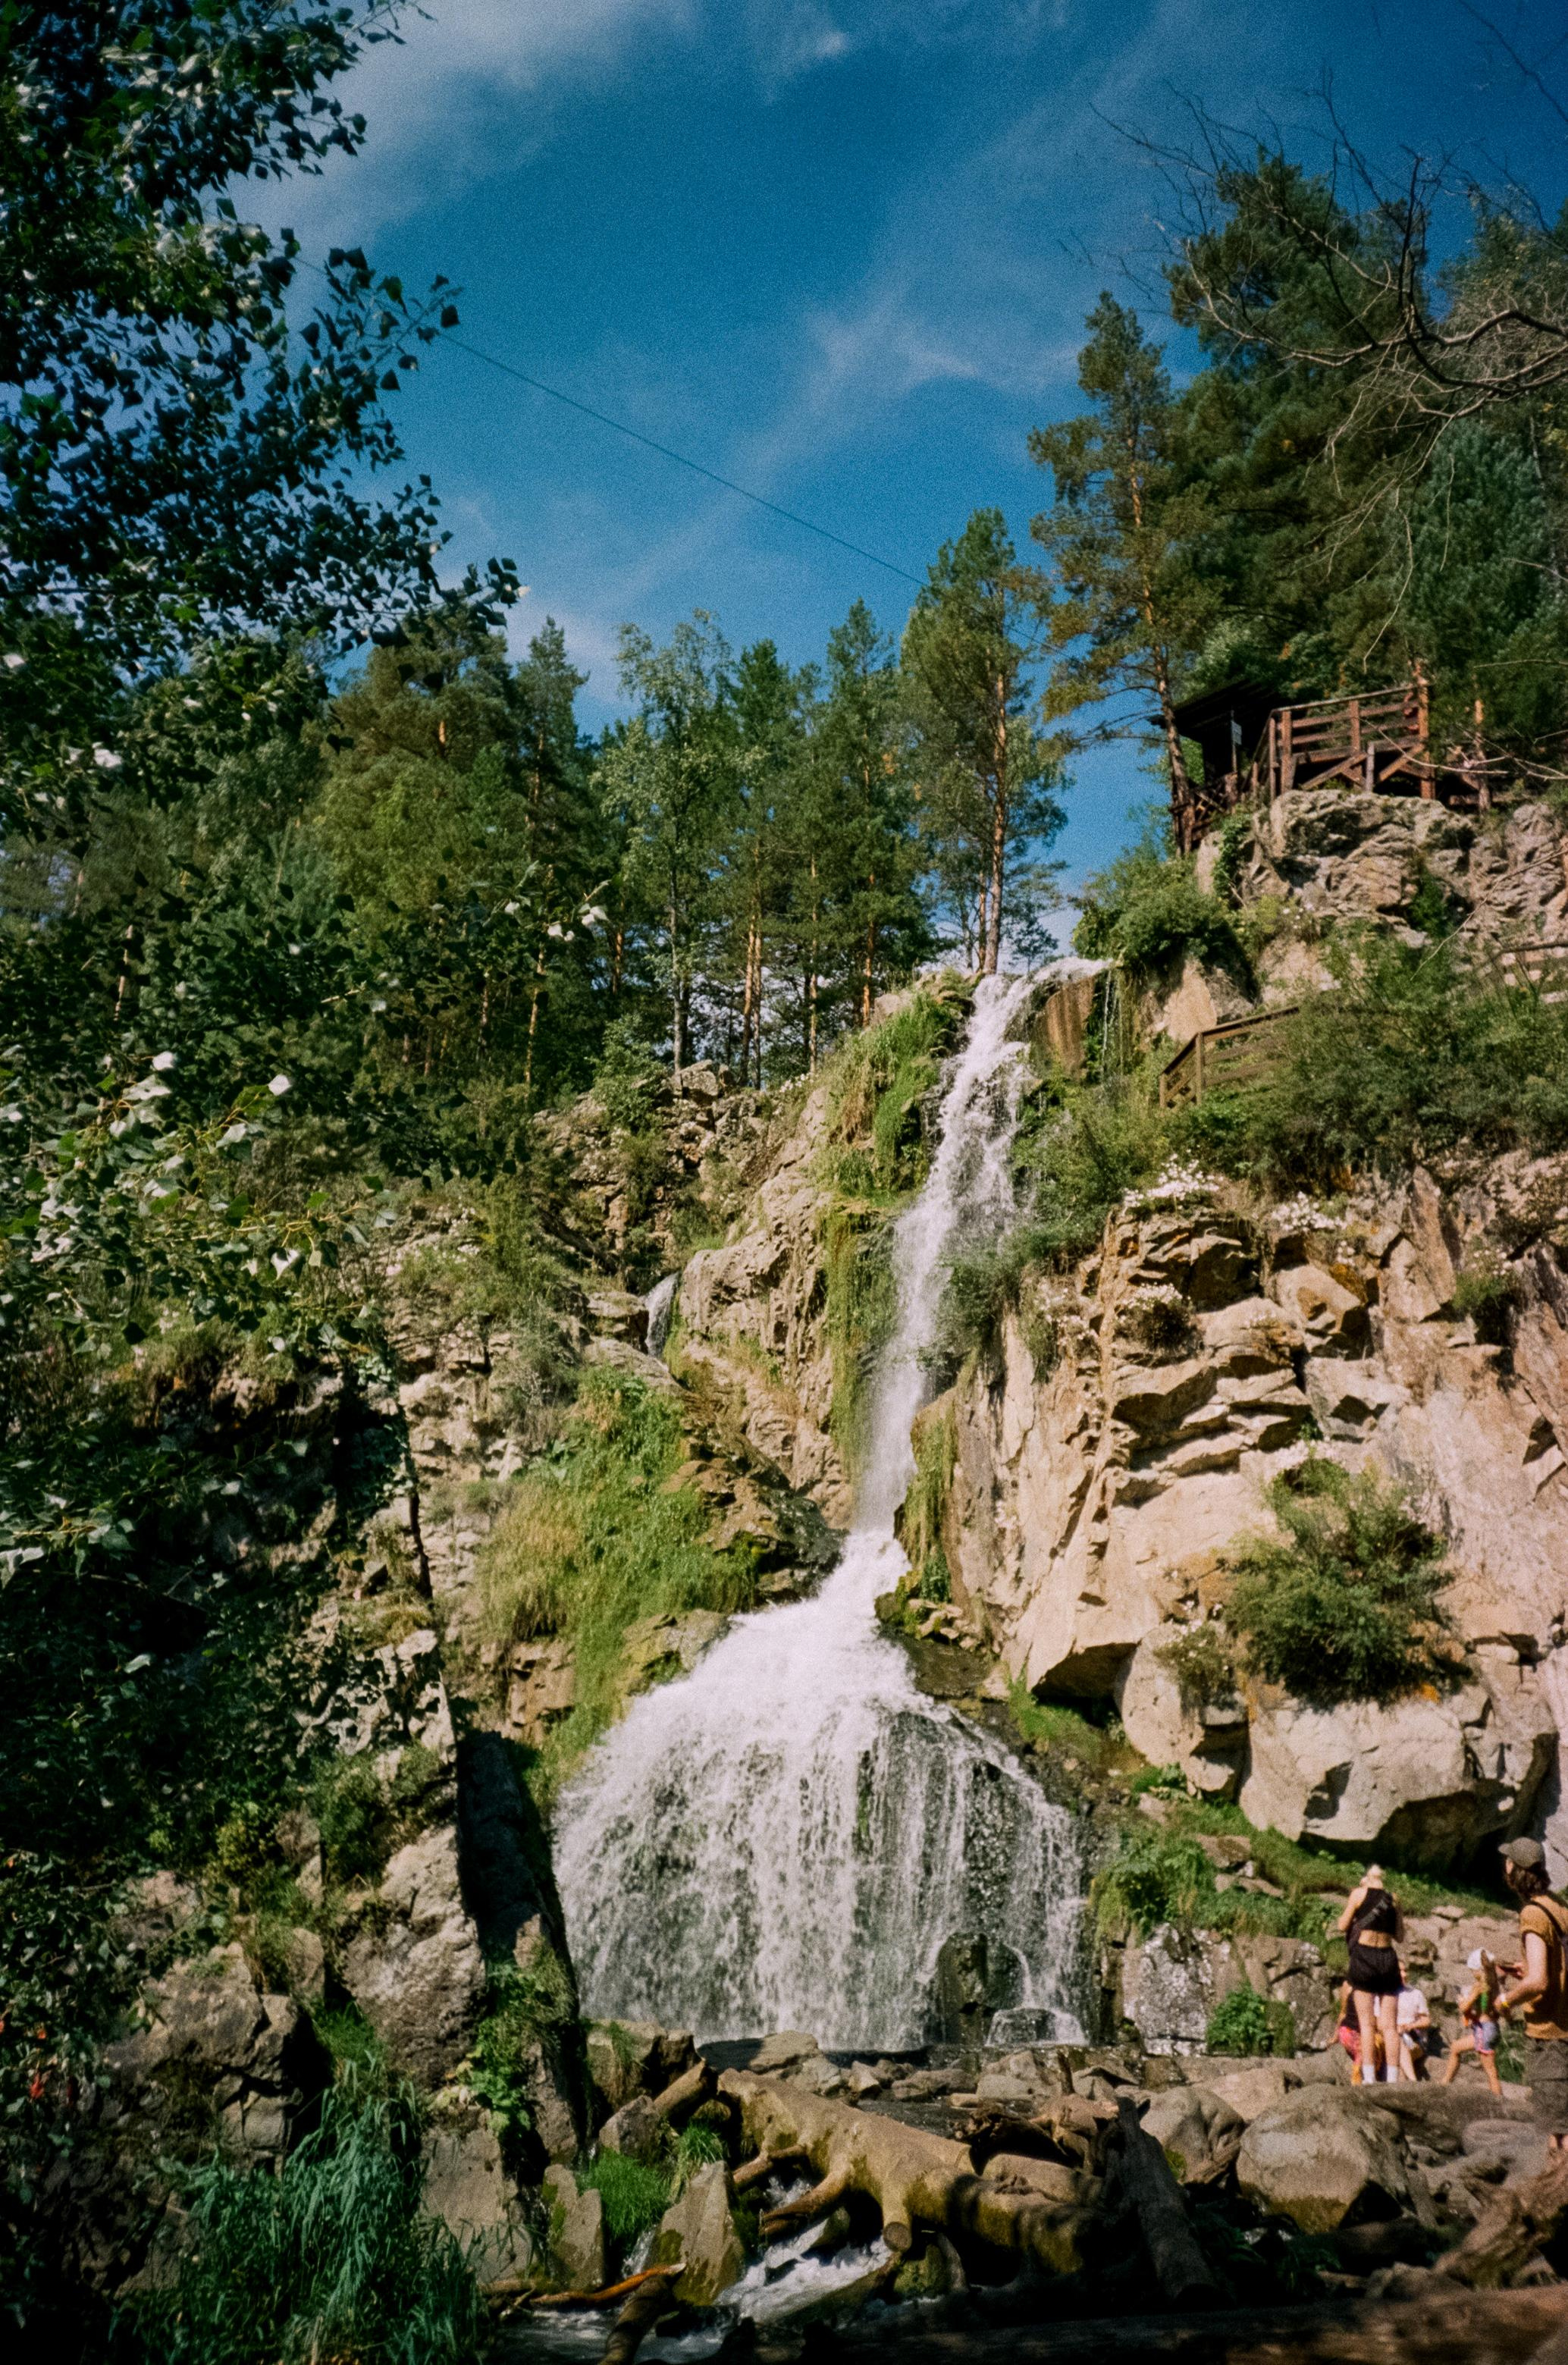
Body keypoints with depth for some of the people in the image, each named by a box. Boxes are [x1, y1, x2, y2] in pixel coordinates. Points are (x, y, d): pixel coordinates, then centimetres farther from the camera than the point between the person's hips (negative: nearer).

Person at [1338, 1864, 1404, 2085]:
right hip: (1388, 1959, 3)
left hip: (1363, 1956, -3)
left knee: (1367, 2024, -2)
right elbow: (1399, 1936, 17)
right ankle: (1392, 2079, -2)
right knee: (1390, 2026, 4)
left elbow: (1343, 1925, 3)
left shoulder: (1359, 1893, 2)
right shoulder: (1393, 1899, 12)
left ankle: (1369, 2078, -9)